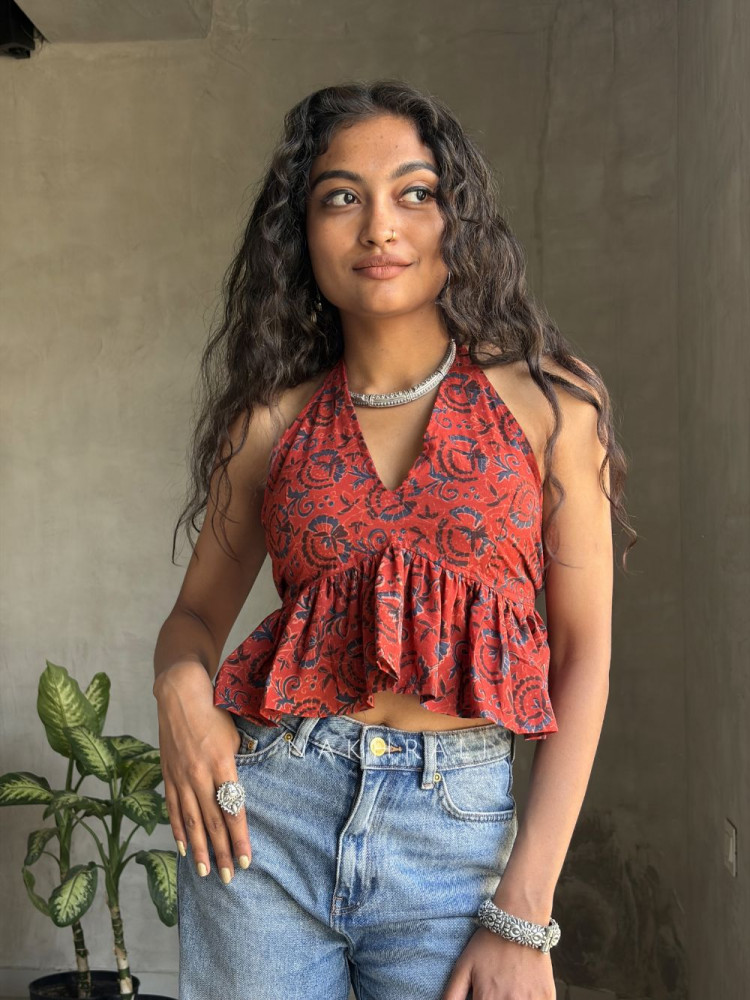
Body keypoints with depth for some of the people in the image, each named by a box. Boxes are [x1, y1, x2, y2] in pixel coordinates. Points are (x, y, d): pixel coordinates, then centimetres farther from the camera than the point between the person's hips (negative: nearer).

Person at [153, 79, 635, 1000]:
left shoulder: (546, 403, -2)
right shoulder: (271, 420, 4)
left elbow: (583, 657, -3)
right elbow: (198, 612, 13)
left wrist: (523, 916, -8)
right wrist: (181, 686, -11)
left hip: (458, 827, -1)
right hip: (266, 815, 2)